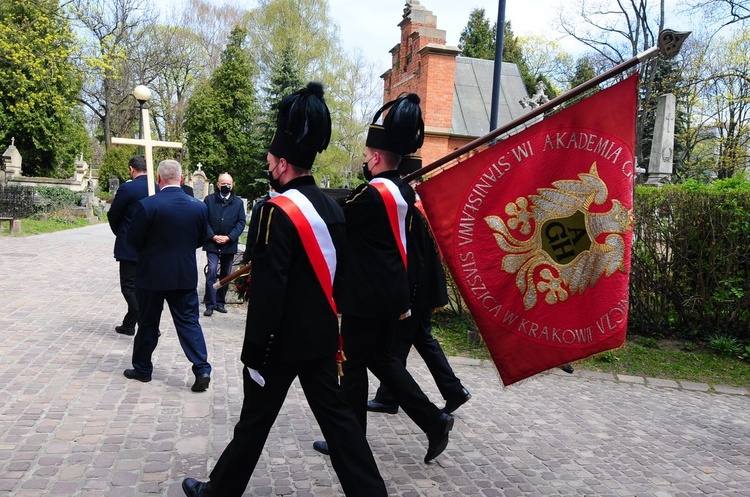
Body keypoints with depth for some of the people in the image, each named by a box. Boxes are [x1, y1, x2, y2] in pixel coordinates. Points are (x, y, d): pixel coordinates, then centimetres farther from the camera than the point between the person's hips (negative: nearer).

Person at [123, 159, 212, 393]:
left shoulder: (147, 205, -15)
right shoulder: (199, 206, -4)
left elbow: (133, 239, -8)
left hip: (152, 274, -2)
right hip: (186, 275, 3)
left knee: (148, 323, 12)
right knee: (189, 321, 7)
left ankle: (142, 368, 26)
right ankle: (202, 369, 0)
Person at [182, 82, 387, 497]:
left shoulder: (280, 210, -19)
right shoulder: (333, 208, 5)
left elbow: (268, 289, -22)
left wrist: (254, 350, -15)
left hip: (283, 340, -7)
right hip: (321, 338, 7)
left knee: (255, 421, 11)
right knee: (335, 414, 13)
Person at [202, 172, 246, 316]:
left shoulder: (238, 202, 5)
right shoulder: (209, 200, 3)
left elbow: (241, 222, 1)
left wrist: (229, 237, -10)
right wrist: (213, 236, -12)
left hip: (230, 244, 2)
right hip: (212, 244, -2)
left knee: (225, 274, 9)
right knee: (212, 272, -11)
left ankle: (220, 302, 20)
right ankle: (210, 304, -7)